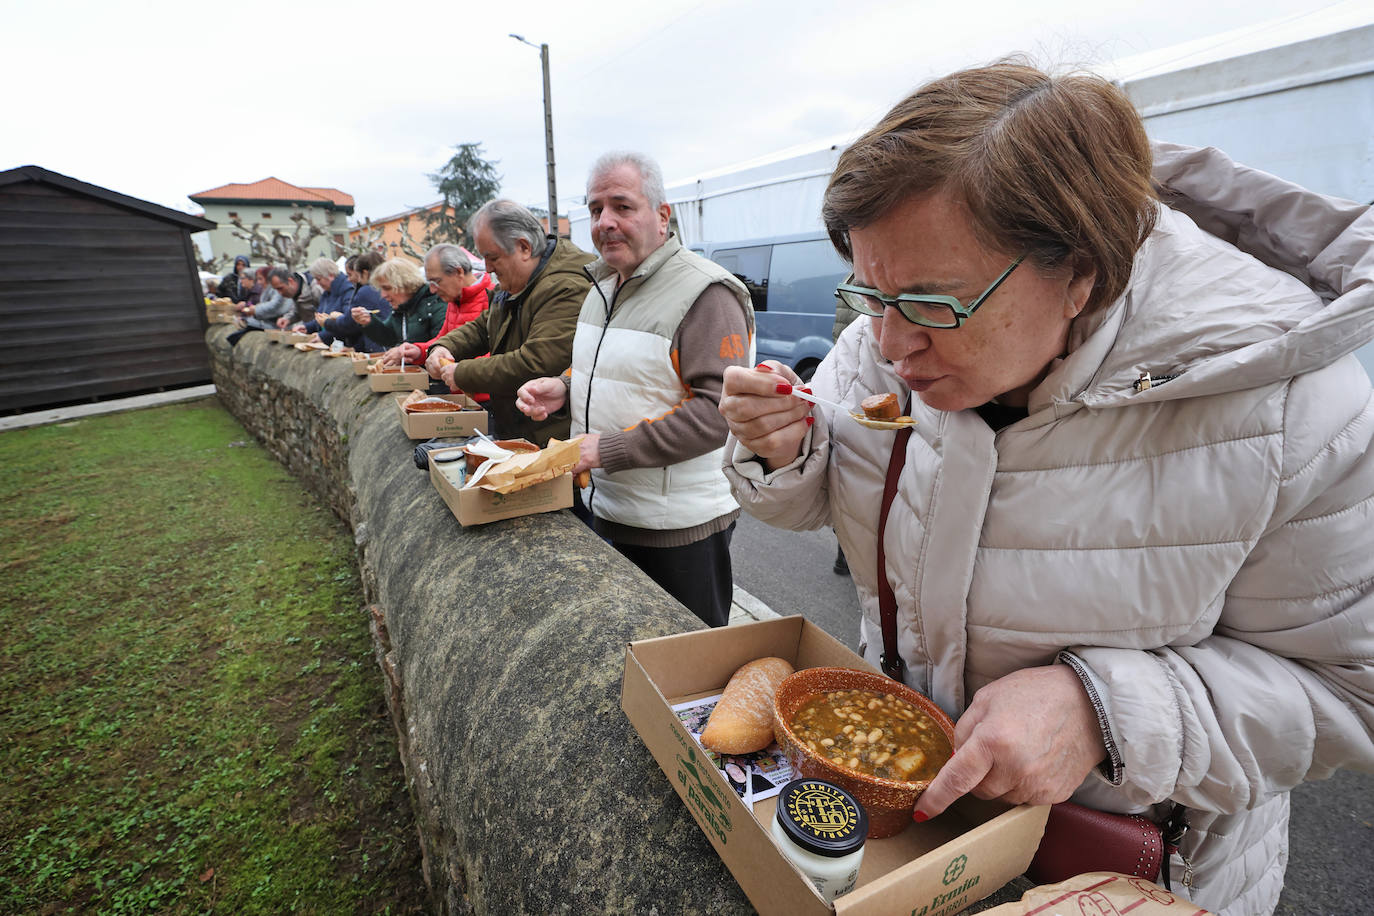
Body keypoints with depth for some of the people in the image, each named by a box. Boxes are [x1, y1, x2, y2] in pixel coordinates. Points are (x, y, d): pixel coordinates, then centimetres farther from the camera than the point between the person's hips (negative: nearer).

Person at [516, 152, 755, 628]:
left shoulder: (706, 293, -18)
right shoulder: (604, 287, 11)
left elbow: (719, 409, -26)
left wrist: (610, 449, -26)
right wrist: (565, 389, 2)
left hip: (681, 526, -8)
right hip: (607, 509, 8)